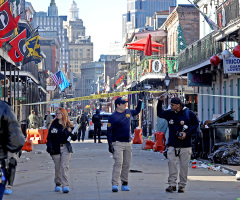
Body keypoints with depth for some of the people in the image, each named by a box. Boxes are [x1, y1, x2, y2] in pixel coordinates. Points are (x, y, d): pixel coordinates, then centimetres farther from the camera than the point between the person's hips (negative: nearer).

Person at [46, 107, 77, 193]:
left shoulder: (68, 126, 4)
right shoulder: (53, 125, 6)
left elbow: (74, 138, 5)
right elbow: (49, 137, 5)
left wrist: (73, 135, -17)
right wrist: (49, 147, -6)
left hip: (65, 148, -2)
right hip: (56, 149, 2)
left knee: (64, 166, -12)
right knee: (57, 168, 8)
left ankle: (65, 186, -16)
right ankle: (58, 184, 25)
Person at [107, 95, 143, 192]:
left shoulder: (128, 112, 11)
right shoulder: (113, 117, -9)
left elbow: (137, 111, 34)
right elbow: (109, 131, -9)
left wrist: (140, 101, 21)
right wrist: (110, 144, -15)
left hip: (128, 143, 6)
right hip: (117, 143, -6)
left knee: (126, 164, 7)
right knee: (118, 163, -15)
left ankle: (124, 183, 15)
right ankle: (115, 184, -19)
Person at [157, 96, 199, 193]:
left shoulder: (189, 114, -2)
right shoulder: (169, 113, 9)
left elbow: (195, 125, 1)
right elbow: (159, 113, 25)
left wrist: (186, 133, -12)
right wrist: (160, 102, 13)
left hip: (185, 146, -2)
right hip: (172, 145, 3)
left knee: (184, 165, 1)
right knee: (172, 163, -7)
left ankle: (182, 185, 10)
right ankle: (172, 184, -2)